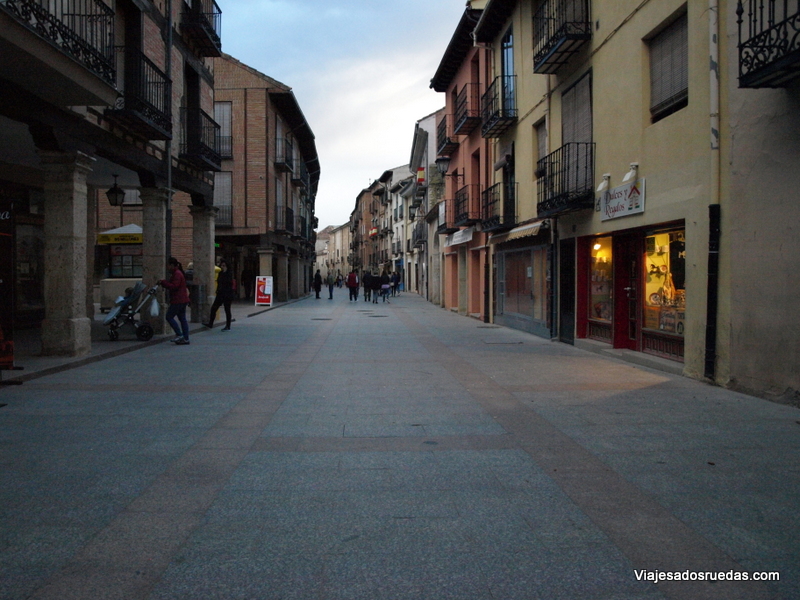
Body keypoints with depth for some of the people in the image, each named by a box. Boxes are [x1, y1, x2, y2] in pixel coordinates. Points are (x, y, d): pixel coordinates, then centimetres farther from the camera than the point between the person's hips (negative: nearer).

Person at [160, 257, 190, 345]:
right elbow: (173, 284, 21)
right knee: (182, 319, 9)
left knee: (169, 316, -4)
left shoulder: (177, 274, -14)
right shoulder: (177, 273, 19)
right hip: (183, 300, 10)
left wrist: (163, 282, -13)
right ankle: (185, 338, 9)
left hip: (178, 301, -10)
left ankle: (179, 335, -3)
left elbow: (174, 286, -22)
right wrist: (164, 282, 8)